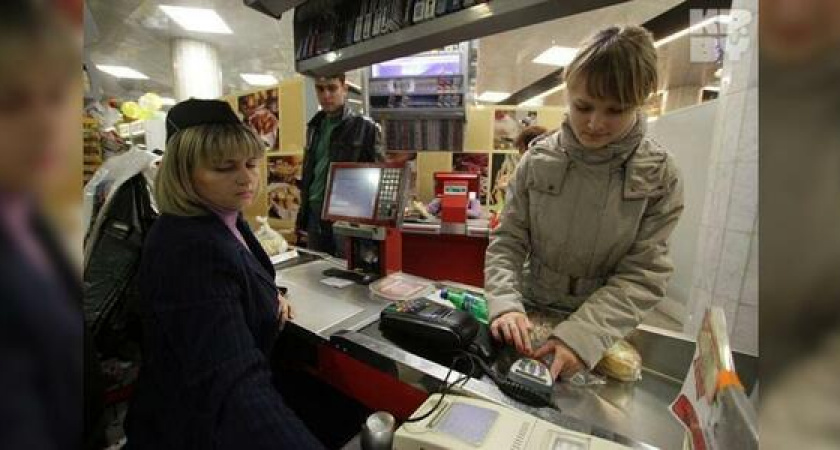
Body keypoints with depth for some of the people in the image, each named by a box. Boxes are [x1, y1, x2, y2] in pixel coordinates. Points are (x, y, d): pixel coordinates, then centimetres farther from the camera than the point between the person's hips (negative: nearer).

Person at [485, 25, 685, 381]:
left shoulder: (660, 174, -9)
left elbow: (643, 276, -11)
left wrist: (582, 336, -25)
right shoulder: (538, 159, -8)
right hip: (532, 314, 1)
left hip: (606, 332, 0)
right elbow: (506, 241, -6)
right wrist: (506, 304, -22)